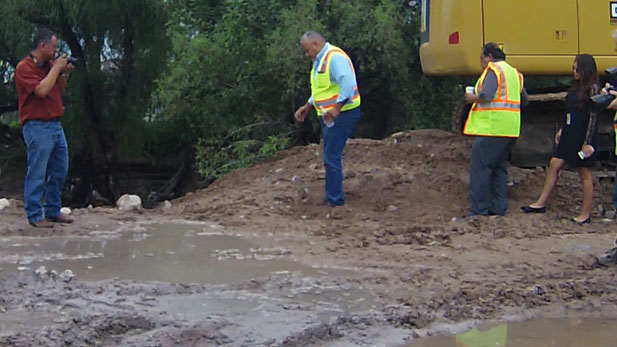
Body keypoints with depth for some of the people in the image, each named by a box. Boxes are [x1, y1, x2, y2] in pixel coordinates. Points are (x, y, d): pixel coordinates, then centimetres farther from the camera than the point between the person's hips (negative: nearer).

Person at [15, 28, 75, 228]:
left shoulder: (49, 65, 13)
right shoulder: (24, 67, -11)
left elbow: (60, 90, 22)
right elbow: (41, 90, -24)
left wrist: (63, 73, 5)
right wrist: (56, 68, -14)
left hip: (55, 124, 9)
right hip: (37, 127, -9)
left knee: (59, 171, 12)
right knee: (37, 173, -6)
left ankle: (53, 211, 22)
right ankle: (35, 216, -2)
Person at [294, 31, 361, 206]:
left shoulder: (335, 57, -16)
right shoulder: (320, 61, 18)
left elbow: (348, 84, -27)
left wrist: (336, 108, -31)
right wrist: (307, 106, 22)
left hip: (342, 115, -11)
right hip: (328, 116, 11)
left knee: (332, 158, -12)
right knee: (331, 158, 14)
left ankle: (334, 200, -8)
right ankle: (333, 198, 21)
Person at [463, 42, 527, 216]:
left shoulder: (493, 70, -8)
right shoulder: (514, 73, 19)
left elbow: (486, 95, -22)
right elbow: (524, 99, 25)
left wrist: (473, 97, -4)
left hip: (491, 127, -9)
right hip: (510, 129, 9)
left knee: (480, 169, -5)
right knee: (499, 168, 16)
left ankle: (478, 211, -6)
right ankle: (498, 207, 16)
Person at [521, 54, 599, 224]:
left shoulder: (592, 89, -13)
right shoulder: (576, 87, 12)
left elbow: (593, 117, -16)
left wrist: (587, 143, -18)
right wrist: (562, 130, 20)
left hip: (583, 138, -8)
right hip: (570, 135, 9)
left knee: (585, 173, 0)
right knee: (554, 164, 6)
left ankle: (586, 214, 7)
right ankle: (541, 203, 12)